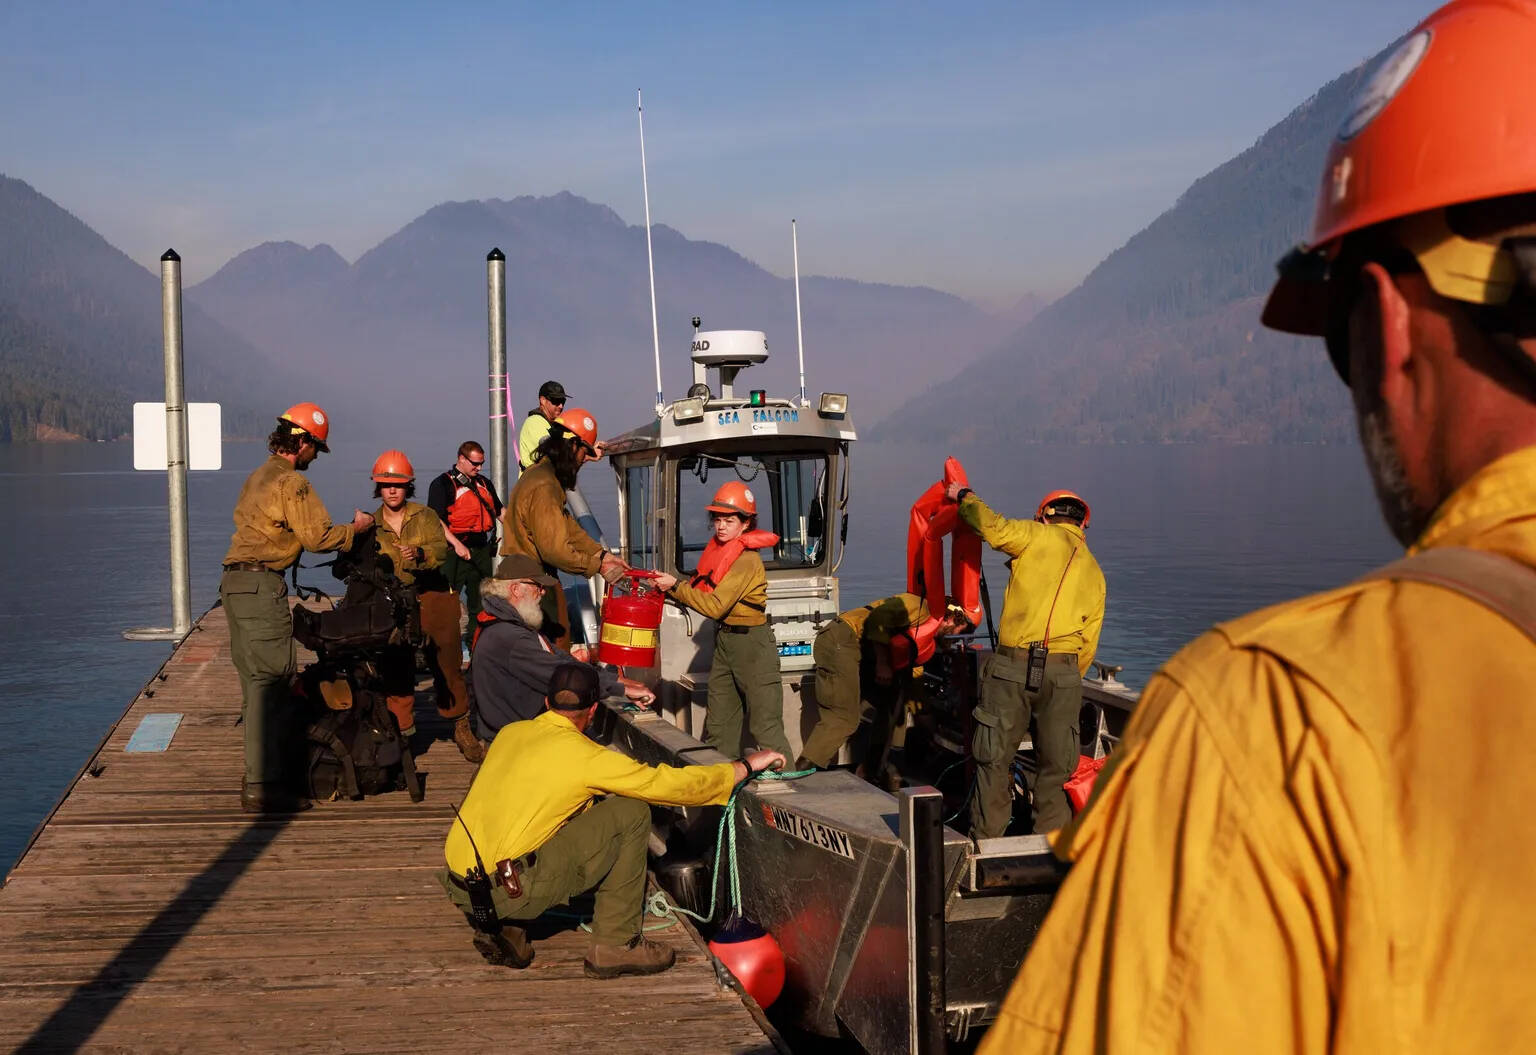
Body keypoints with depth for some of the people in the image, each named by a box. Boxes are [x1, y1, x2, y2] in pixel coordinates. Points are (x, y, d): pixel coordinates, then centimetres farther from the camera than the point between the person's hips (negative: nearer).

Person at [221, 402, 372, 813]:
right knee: (271, 682, -10)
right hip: (262, 584, -10)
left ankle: (257, 774, 21)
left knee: (254, 680, 15)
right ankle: (263, 787, -12)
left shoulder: (258, 477, 20)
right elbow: (317, 537, -15)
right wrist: (355, 528, 2)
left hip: (234, 582, 10)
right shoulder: (292, 482, -10)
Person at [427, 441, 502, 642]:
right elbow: (436, 519, -14)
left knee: (481, 599, 11)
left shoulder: (484, 484, 18)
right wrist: (457, 544, -21)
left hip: (482, 548, 7)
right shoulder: (442, 484, -5)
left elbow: (500, 511, 28)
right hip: (457, 549, -7)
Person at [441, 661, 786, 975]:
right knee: (631, 814, 0)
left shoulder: (509, 732, 14)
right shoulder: (584, 755, -7)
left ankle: (500, 930, 17)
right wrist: (746, 767, 10)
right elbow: (670, 783, -2)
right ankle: (614, 945, 6)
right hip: (503, 891, -7)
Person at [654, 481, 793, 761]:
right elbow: (701, 592, 8)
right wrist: (668, 588, -7)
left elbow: (715, 606, -24)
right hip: (724, 639, 9)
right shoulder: (718, 549, 8)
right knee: (717, 726, 13)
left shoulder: (746, 560, -19)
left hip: (751, 643, -9)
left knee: (765, 727, -6)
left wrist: (675, 587, -21)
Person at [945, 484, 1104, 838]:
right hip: (1063, 670, 3)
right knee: (1055, 765, 11)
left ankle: (986, 840, 15)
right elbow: (1088, 643, 18)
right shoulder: (1095, 572, 18)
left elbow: (992, 527, -9)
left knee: (995, 760, 8)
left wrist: (965, 497, 10)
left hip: (1012, 665, -3)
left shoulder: (1040, 536, 4)